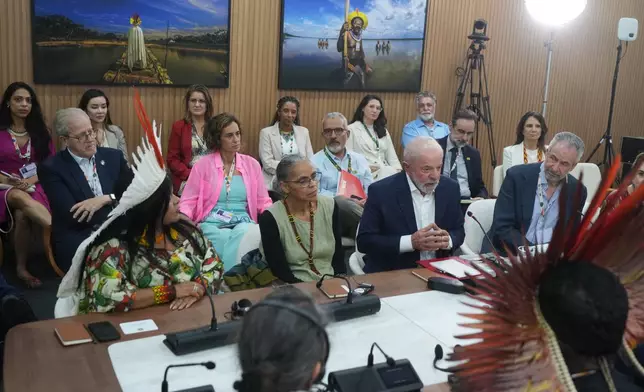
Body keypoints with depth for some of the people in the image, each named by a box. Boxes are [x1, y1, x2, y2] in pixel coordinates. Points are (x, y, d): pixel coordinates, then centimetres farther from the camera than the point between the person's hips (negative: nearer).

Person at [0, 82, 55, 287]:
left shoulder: (41, 131, 12)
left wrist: (31, 180, -11)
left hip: (35, 186, 1)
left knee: (23, 215, -34)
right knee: (21, 198, -39)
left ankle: (22, 267, -24)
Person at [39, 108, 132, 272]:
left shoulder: (113, 156, 11)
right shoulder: (51, 168, -1)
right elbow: (74, 217, -11)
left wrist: (104, 200, -11)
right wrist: (113, 199, -10)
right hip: (77, 242, -4)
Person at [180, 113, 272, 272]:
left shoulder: (251, 164, 11)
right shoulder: (203, 165, 3)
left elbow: (263, 202, 13)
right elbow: (188, 202, 2)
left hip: (243, 223, 2)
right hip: (212, 224, -2)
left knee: (242, 233, -34)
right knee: (228, 238, -36)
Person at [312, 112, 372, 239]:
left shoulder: (359, 159, 20)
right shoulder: (315, 162, 6)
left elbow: (371, 189, 17)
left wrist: (368, 201, -7)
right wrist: (340, 198, -17)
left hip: (361, 209, 2)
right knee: (342, 203, -37)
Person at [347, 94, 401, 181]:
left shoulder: (383, 131, 23)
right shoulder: (352, 129, 5)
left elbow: (391, 156, 17)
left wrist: (399, 170, -2)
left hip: (385, 171, 6)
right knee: (392, 175, -33)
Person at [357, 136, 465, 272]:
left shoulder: (450, 188, 1)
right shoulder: (381, 191, -11)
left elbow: (459, 231, 11)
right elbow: (365, 241, -11)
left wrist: (448, 240, -12)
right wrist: (411, 242, -21)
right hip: (391, 274, -2)